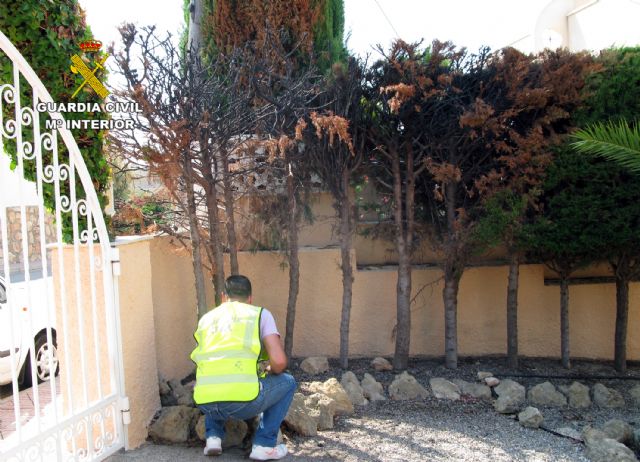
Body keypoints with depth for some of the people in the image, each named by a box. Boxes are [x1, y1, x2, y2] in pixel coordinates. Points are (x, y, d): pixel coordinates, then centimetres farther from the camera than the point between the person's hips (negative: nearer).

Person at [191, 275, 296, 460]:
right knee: (287, 383, 24)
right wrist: (271, 370, 23)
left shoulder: (206, 318, 24)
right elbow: (279, 361, -1)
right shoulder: (261, 314, 12)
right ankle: (264, 444, 16)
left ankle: (213, 437, 21)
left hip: (205, 402, 5)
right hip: (243, 399, -4)